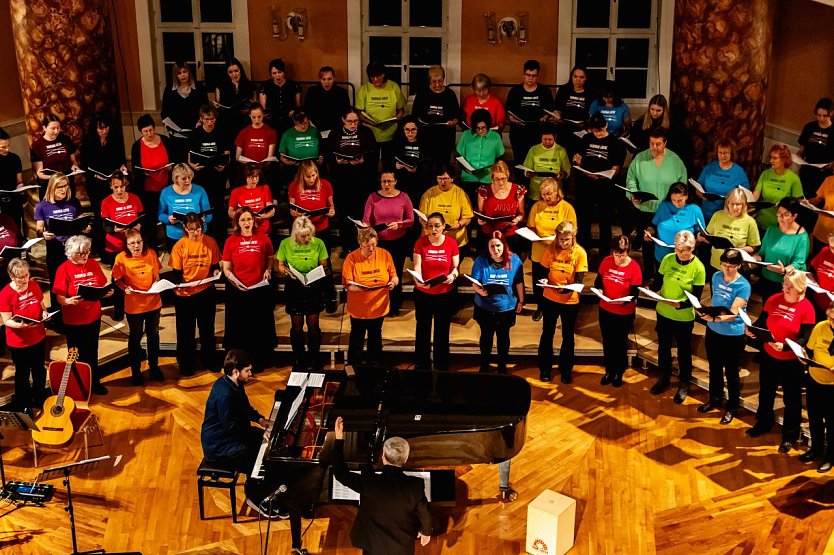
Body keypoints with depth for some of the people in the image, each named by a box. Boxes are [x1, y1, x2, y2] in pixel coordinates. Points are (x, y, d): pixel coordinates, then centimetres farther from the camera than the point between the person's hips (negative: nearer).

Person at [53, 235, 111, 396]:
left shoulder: (93, 264, -1)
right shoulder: (64, 269, -15)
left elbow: (102, 286, 7)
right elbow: (59, 297, -15)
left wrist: (107, 292, -15)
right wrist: (68, 301, -36)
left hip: (93, 317, 4)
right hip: (73, 321, -4)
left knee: (92, 352, 19)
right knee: (77, 355, 9)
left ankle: (95, 382, 34)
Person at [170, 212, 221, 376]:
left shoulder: (210, 242, -5)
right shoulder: (180, 245, -10)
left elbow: (215, 265, 4)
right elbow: (176, 272, -6)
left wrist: (216, 271, -18)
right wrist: (178, 283, -26)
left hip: (206, 292, 2)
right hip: (185, 294, -2)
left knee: (207, 329, 17)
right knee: (185, 331, 10)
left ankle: (209, 361, 33)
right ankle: (186, 365, 24)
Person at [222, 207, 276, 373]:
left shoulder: (263, 239, 0)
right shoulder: (231, 241, -1)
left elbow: (270, 258, 16)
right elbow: (226, 268, 3)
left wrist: (268, 270, -3)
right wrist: (233, 280, -15)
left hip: (260, 290, 0)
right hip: (237, 291, 0)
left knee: (260, 328, 9)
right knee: (239, 328, 9)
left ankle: (259, 363, 23)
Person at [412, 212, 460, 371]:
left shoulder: (451, 243, -6)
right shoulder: (421, 242, -7)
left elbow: (456, 267, -1)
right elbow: (417, 266, -12)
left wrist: (453, 275, -24)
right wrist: (418, 280, -32)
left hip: (445, 294, 0)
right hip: (423, 293, 0)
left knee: (442, 331, 10)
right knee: (423, 330, 9)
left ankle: (442, 367, 23)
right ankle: (422, 366, 22)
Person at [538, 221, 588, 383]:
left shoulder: (580, 252, -11)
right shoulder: (551, 249, -4)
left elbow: (579, 280, -13)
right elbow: (544, 270, 5)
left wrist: (567, 288, -31)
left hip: (570, 301, -2)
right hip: (550, 298, 2)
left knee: (568, 336, 12)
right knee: (547, 334, 13)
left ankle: (566, 370, 28)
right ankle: (545, 369, 28)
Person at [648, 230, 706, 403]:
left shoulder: (698, 268, -18)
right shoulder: (668, 259, -7)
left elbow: (696, 298, -17)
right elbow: (657, 281, 3)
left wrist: (679, 304, -33)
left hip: (684, 317, -4)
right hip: (663, 313, 4)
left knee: (684, 351, 14)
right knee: (663, 347, 20)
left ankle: (684, 384, 33)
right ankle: (664, 378, 41)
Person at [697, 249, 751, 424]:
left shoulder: (743, 285, -20)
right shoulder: (716, 276, -4)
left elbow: (733, 313, -27)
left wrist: (714, 318, -42)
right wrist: (705, 311, -1)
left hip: (733, 335, -5)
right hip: (713, 331, 5)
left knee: (731, 373, 10)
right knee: (715, 368, 22)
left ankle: (732, 408, 27)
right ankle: (715, 399, 41)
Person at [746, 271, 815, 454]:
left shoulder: (806, 308, -17)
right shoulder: (773, 300, -5)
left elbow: (804, 339, -20)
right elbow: (761, 322, 3)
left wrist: (784, 346, -35)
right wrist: (751, 329, -19)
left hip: (791, 361, -4)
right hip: (769, 356, 5)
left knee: (791, 399, 11)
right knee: (766, 393, 22)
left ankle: (790, 436, 27)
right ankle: (763, 423, 44)